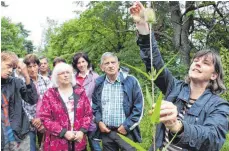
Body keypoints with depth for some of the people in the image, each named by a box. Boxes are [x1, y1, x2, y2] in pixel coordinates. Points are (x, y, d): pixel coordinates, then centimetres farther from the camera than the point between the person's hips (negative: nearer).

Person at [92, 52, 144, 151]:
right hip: (106, 132, 3)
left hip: (125, 131, -3)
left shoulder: (131, 81, -8)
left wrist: (127, 126, -9)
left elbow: (139, 107, -6)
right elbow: (94, 105, 13)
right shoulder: (98, 83, 3)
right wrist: (99, 121, 0)